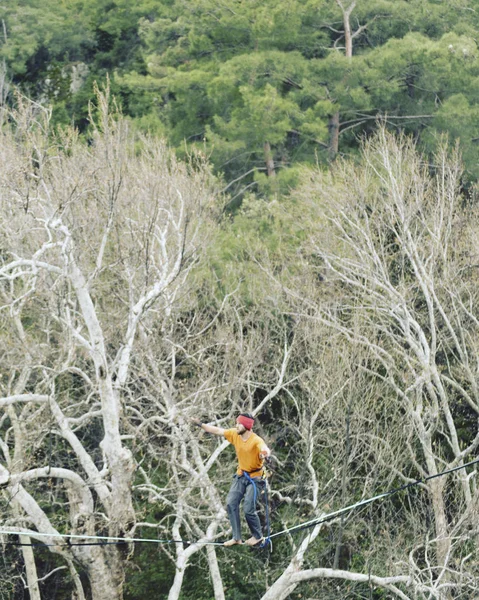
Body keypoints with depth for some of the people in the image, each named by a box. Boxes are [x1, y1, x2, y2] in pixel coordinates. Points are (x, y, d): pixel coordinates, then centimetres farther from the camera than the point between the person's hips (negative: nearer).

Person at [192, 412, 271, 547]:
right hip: (241, 475, 7)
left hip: (254, 478, -7)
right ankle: (237, 538, 2)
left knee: (248, 509, -11)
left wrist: (266, 454, -72)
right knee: (231, 503, -4)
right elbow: (218, 431, 4)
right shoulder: (235, 434, -6)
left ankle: (258, 537, 12)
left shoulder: (256, 440, -27)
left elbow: (264, 449, -48)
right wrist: (201, 424, 4)